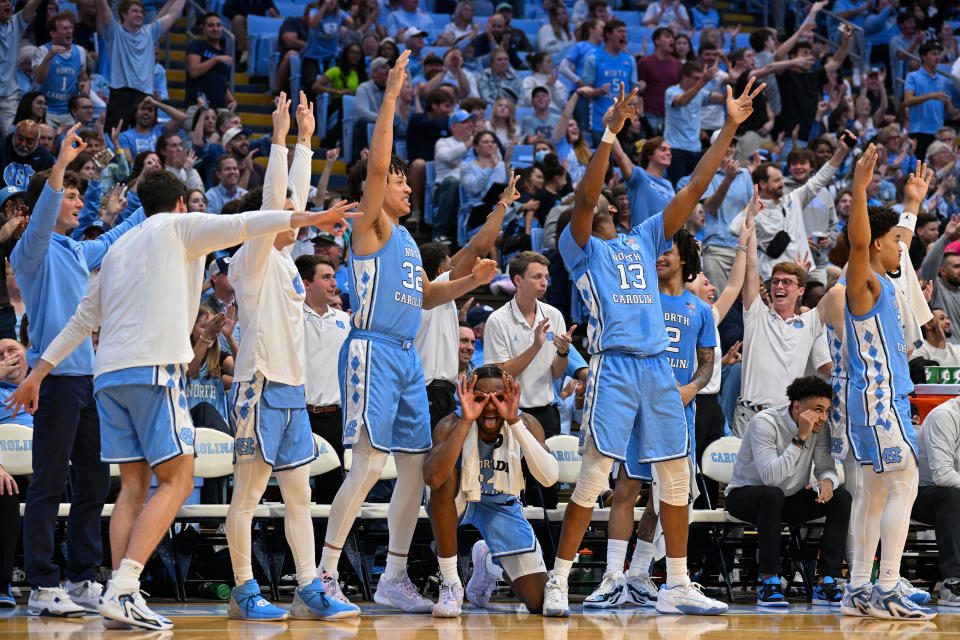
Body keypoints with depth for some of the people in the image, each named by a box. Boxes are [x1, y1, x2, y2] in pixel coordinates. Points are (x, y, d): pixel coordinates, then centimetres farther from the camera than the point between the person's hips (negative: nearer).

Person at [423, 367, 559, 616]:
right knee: (446, 477, -40)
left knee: (538, 602, -7)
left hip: (502, 506, 2)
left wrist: (515, 422, -43)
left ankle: (488, 562, 29)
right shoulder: (452, 425, -28)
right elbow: (433, 478, -46)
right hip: (457, 501, -2)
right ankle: (450, 584, -26)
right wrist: (466, 421, -48)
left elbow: (549, 477, -36)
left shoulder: (526, 424, -20)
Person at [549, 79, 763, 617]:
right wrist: (611, 133, -24)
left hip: (659, 367, 6)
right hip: (615, 365, -6)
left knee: (677, 475, 6)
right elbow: (584, 196, -14)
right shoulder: (579, 246, 6)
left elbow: (694, 189, 16)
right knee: (594, 476, -11)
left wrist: (730, 128, 10)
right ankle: (558, 583, -5)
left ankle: (677, 586, 13)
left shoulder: (643, 240, 21)